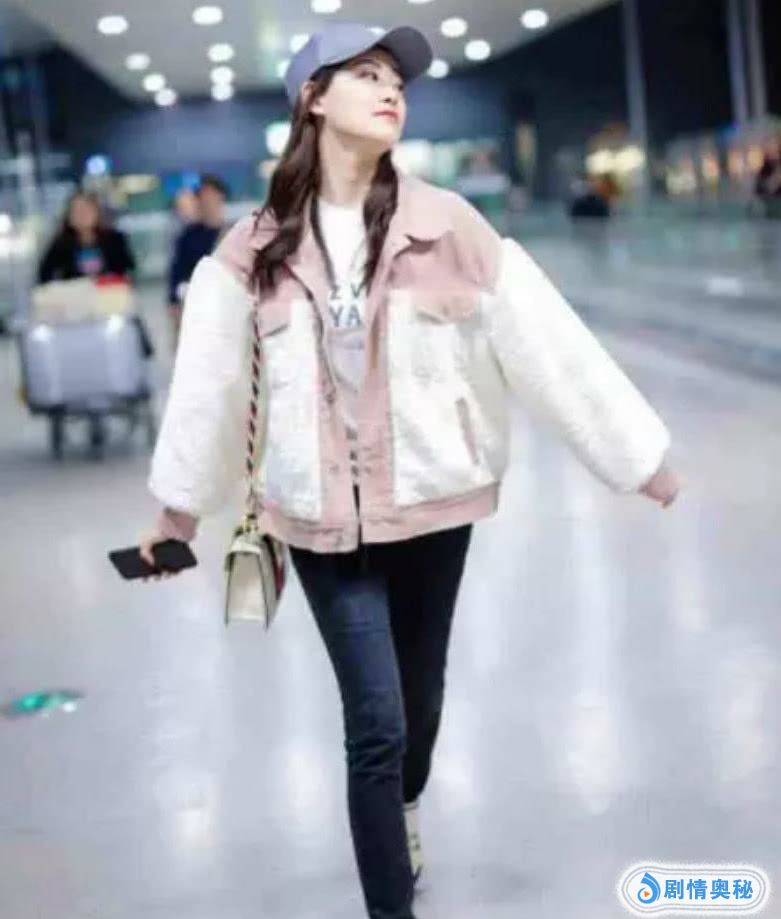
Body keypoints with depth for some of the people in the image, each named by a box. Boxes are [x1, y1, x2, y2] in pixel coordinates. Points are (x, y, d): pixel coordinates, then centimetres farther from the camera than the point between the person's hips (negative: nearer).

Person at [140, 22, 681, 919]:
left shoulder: (445, 224, -7)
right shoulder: (256, 247, -4)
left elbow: (549, 342, -7)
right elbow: (211, 377, 3)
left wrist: (639, 453, -5)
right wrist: (178, 504, 10)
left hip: (431, 501, 1)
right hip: (322, 514, -1)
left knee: (420, 695, 19)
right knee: (375, 720, -5)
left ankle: (404, 803, 53)